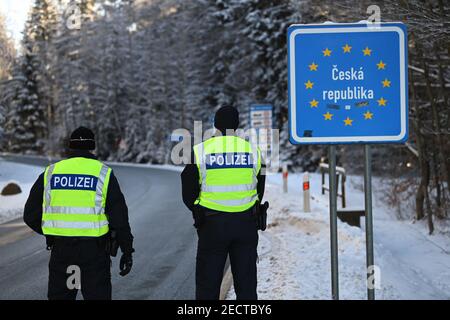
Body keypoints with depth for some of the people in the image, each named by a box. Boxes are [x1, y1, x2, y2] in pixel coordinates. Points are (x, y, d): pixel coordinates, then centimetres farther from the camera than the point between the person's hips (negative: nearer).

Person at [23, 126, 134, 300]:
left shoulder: (50, 173, 5)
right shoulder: (103, 173, -2)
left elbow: (31, 215, 7)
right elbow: (119, 216, -5)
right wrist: (127, 250, 3)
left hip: (60, 249, 2)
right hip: (94, 249, -2)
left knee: (59, 295, 13)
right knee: (98, 295, 4)